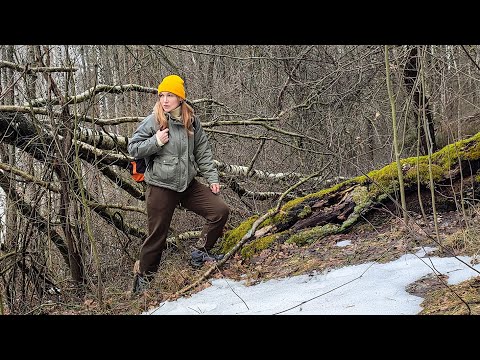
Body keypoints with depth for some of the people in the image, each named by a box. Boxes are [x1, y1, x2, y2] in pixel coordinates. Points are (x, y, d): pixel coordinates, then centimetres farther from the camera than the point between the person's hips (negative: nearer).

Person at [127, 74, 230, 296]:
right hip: (160, 186, -4)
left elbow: (203, 152, 11)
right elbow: (133, 148, -4)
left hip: (188, 184, 4)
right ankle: (143, 278, 20)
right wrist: (155, 142, -18)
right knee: (157, 235, 1)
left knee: (220, 211, -5)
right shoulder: (152, 121, -8)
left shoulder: (192, 122, 4)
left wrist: (212, 178, 6)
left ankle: (200, 253, 12)